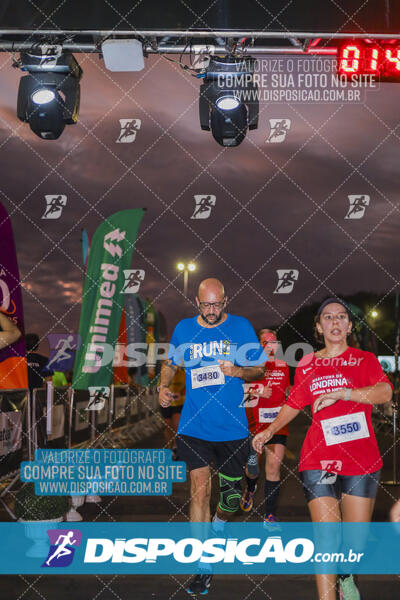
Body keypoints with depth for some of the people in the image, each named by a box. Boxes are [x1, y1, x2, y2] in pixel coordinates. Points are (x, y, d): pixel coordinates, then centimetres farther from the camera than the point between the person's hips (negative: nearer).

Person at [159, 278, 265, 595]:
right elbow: (170, 363, 18)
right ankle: (204, 566, 3)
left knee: (232, 495, 9)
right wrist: (164, 386, -2)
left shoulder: (241, 327, -1)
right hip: (194, 426, 0)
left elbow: (260, 369, 3)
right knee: (200, 488, -8)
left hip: (233, 428, 0)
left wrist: (239, 371, -18)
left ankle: (218, 524, 45)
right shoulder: (184, 329, 4)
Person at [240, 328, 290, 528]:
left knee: (274, 466, -6)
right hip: (254, 423, -2)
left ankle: (270, 516, 1)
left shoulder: (283, 366, 11)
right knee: (252, 467, 9)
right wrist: (258, 392, -18)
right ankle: (250, 489, 45)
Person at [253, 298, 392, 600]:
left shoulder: (364, 359, 3)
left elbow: (384, 393, -16)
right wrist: (270, 431, 13)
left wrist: (339, 393, -26)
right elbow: (293, 404, 22)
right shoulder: (307, 365, 9)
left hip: (361, 461, 0)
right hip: (319, 460, 1)